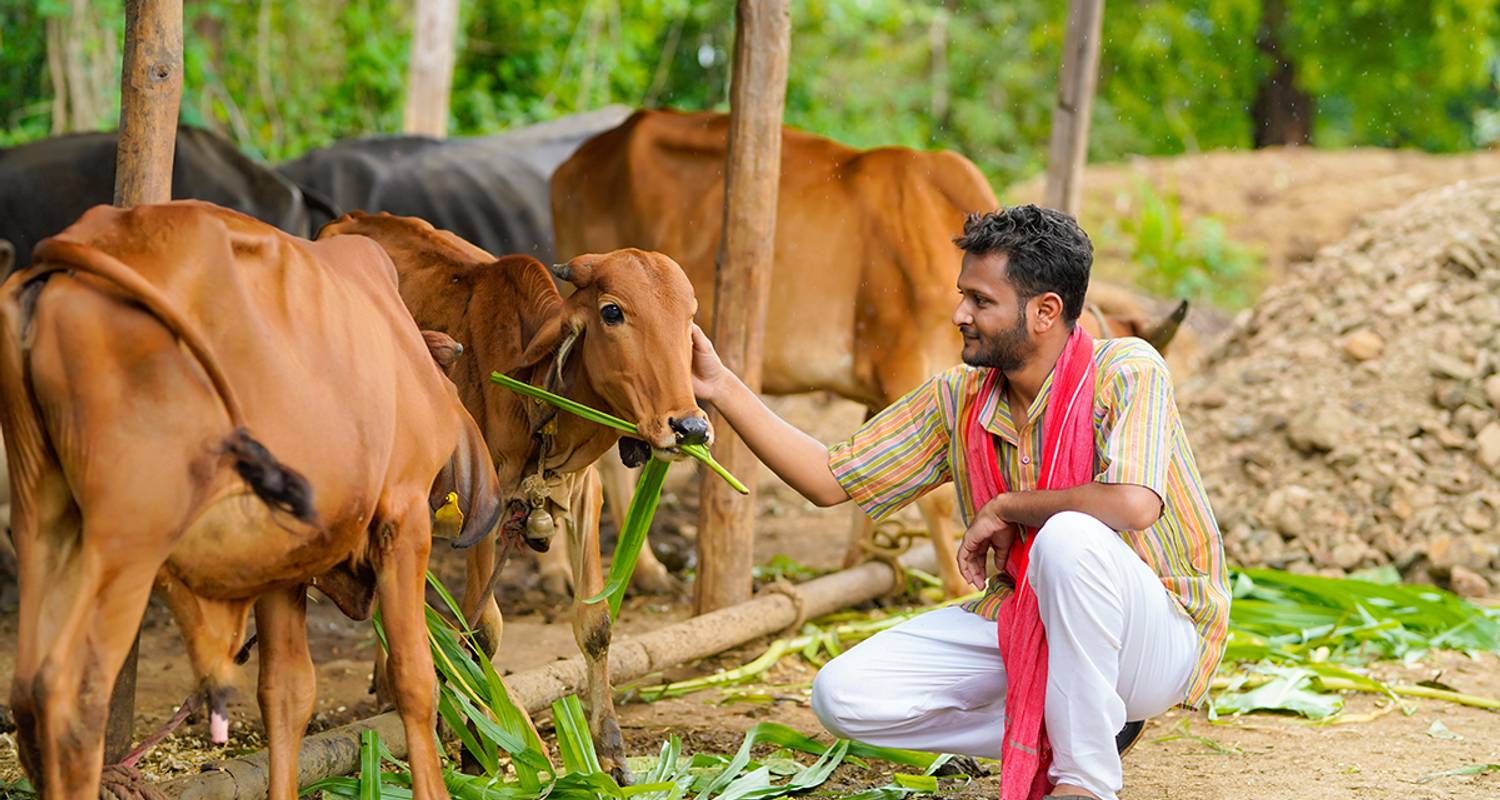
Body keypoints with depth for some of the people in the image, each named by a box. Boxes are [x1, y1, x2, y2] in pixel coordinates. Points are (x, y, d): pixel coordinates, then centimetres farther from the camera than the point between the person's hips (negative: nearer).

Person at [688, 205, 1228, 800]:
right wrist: (721, 387, -3)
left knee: (1068, 539, -38)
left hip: (1155, 638, -6)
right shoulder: (958, 400, 1)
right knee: (843, 696, -10)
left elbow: (1133, 504, -36)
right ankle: (1058, 732, 5)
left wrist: (1004, 507, -21)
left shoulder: (1125, 372, -18)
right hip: (1021, 622, 6)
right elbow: (831, 479, 5)